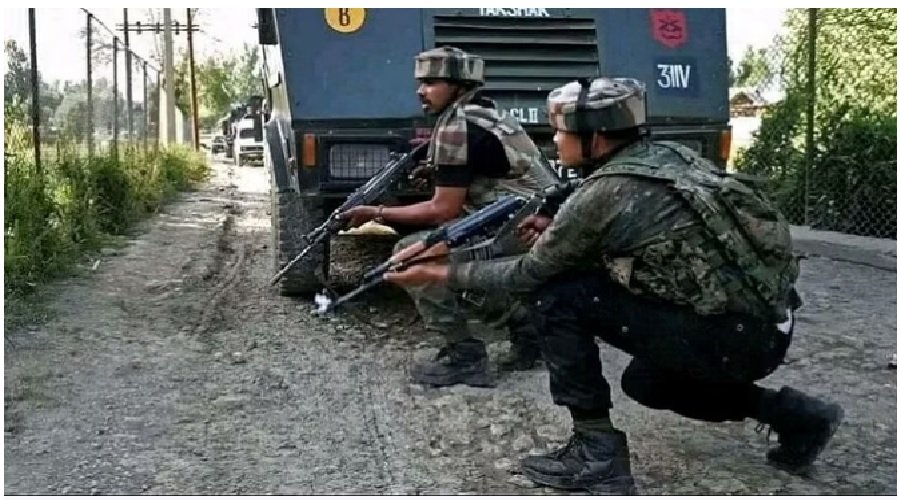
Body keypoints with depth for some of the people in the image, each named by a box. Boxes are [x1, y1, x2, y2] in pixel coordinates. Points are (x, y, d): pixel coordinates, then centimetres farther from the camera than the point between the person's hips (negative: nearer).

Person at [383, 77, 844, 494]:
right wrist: (557, 231, 16)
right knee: (644, 382, 31)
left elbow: (530, 274, -3)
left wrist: (441, 273, 7)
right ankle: (795, 417, 22)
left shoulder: (602, 192, -14)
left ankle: (597, 452, 1)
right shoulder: (667, 156, 9)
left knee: (557, 296, -5)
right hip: (768, 329, 9)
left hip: (727, 338, -9)